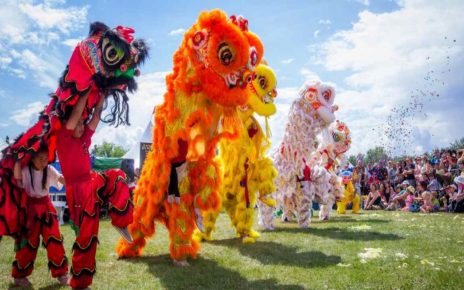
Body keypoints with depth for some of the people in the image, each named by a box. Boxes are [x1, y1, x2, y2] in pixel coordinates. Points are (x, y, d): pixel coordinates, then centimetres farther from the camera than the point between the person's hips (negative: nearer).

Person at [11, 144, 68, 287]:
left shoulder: (49, 170, -4)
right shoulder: (25, 170, -10)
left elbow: (65, 180, -18)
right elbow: (17, 176, -33)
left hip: (46, 207, 2)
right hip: (30, 208, -2)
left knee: (54, 238, -1)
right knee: (28, 241, 0)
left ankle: (61, 272, 12)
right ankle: (19, 275, 18)